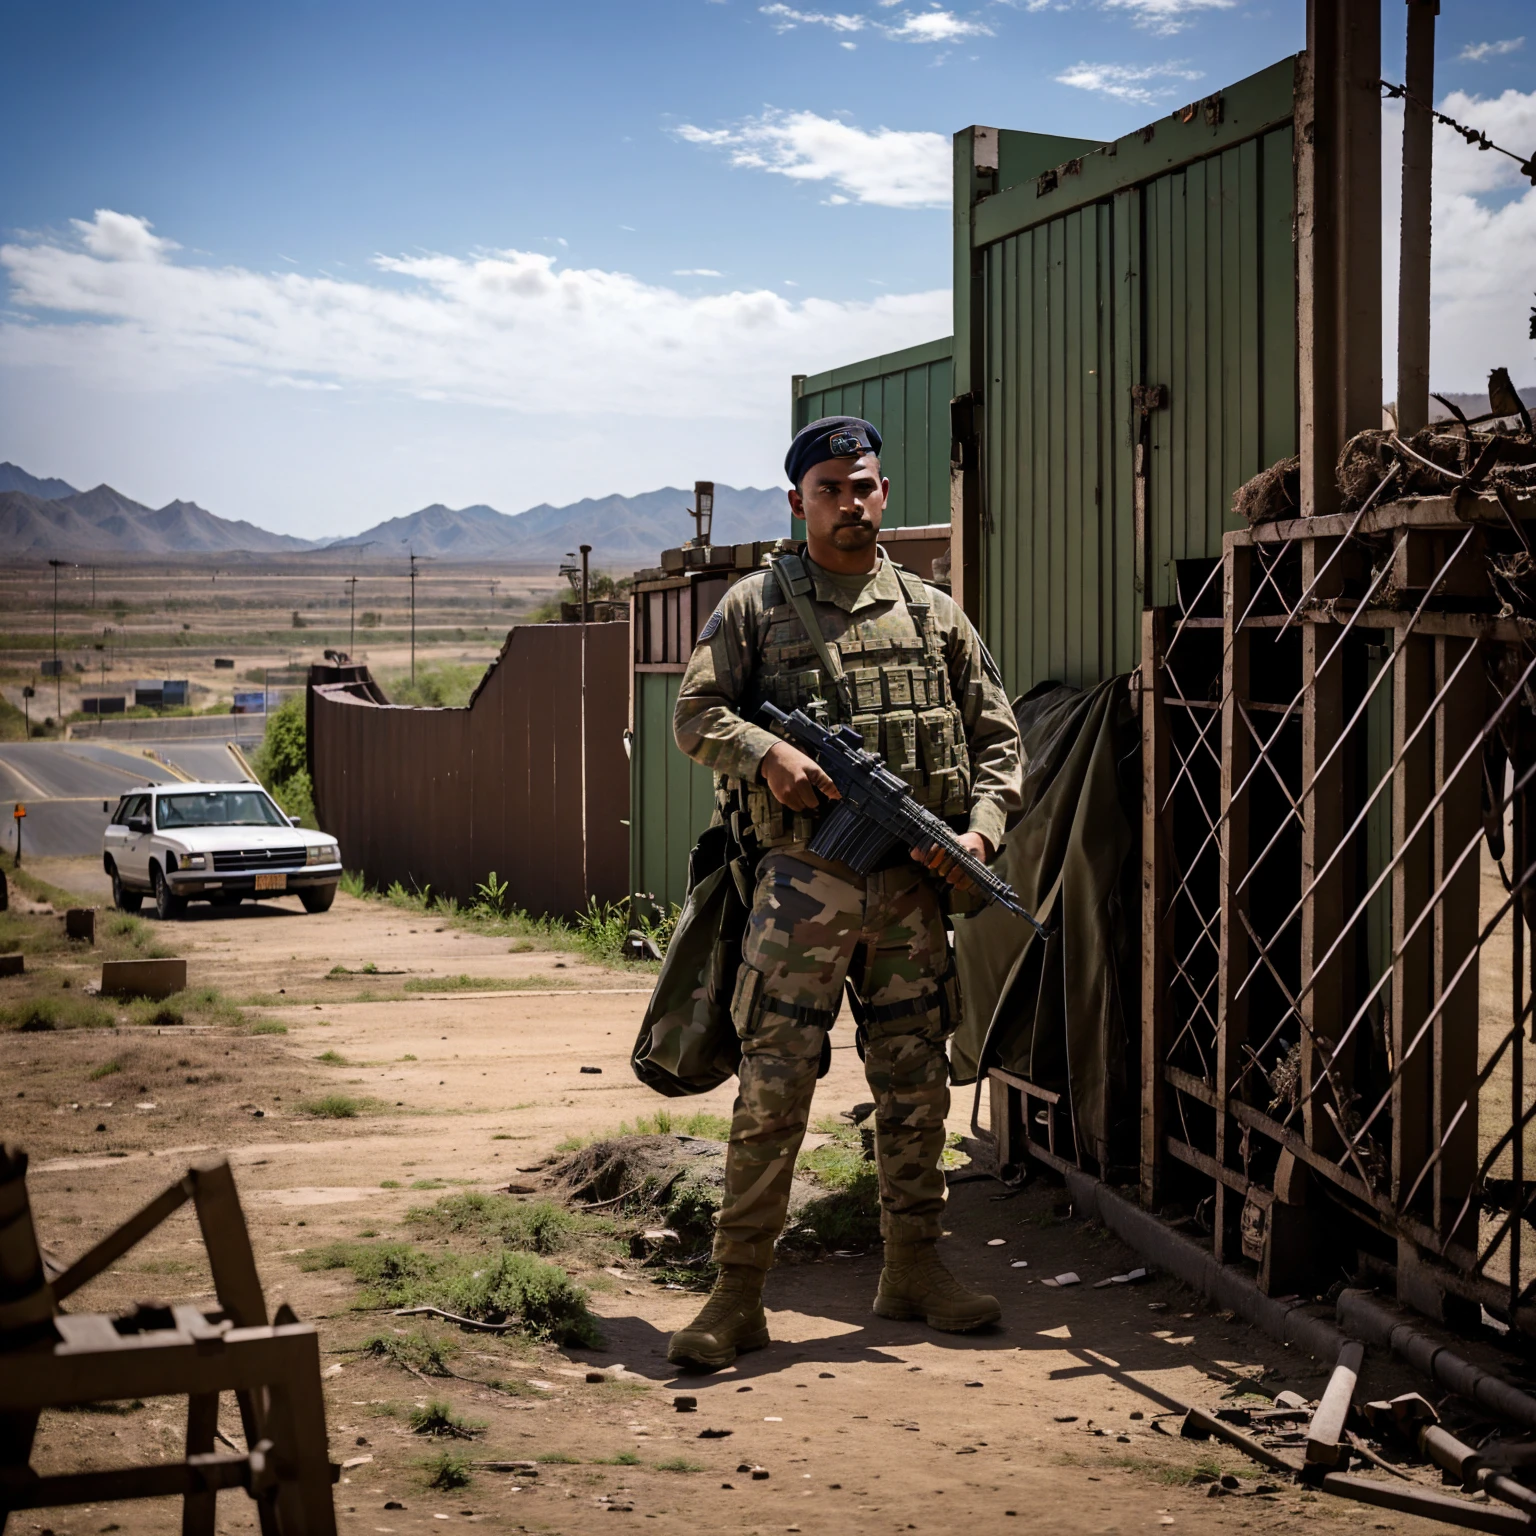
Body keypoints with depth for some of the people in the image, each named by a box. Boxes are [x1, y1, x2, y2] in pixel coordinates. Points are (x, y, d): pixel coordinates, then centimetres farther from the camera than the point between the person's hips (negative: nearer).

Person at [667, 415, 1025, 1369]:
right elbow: (696, 714, 2)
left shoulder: (935, 615, 12)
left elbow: (997, 736, 13)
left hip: (913, 890, 3)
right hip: (805, 884, -3)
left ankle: (914, 1268, 24)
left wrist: (982, 826, -4)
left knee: (916, 1086, 10)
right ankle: (738, 1295, -1)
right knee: (773, 1087, -6)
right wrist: (766, 754, -17)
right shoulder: (755, 607, 5)